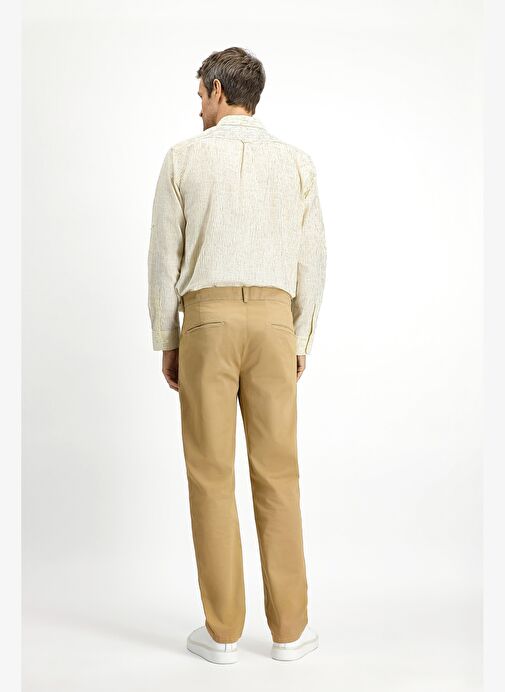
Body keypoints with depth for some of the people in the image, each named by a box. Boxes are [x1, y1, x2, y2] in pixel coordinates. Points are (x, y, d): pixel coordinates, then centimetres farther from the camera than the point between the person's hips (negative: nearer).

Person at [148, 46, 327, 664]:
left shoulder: (184, 157, 5)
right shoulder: (297, 162, 10)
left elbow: (164, 257, 3)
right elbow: (312, 262, 7)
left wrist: (167, 343, 10)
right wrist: (300, 341, 15)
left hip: (206, 318, -1)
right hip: (274, 319, 2)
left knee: (211, 474, 3)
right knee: (277, 473, 6)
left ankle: (222, 631, 11)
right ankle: (288, 629, 14)